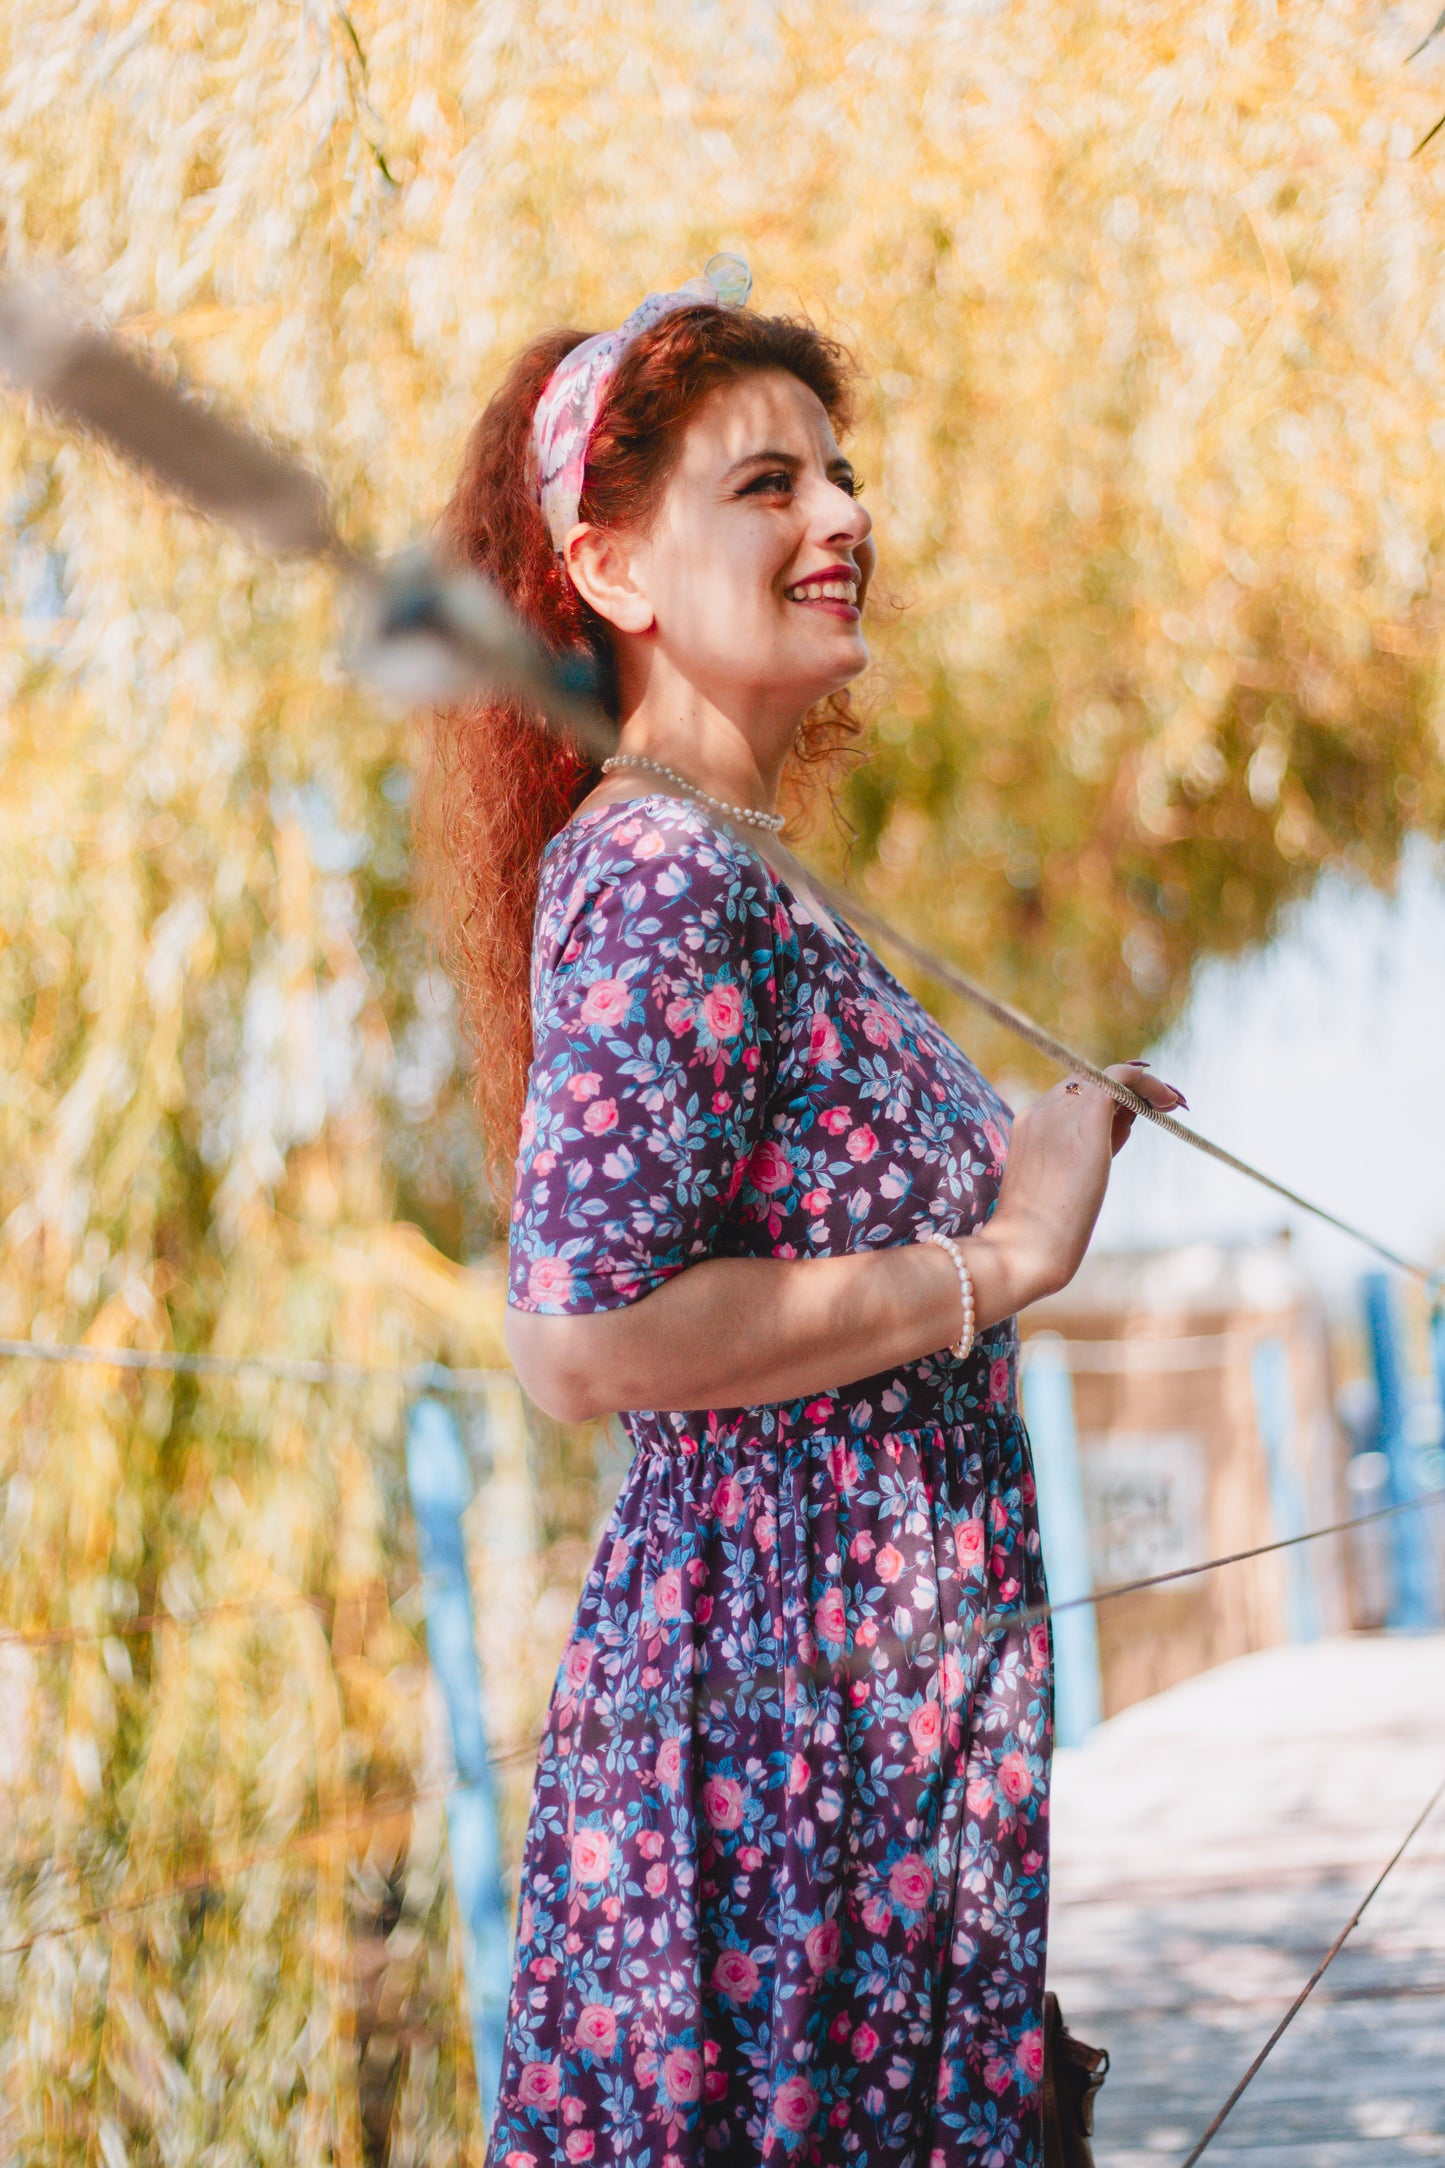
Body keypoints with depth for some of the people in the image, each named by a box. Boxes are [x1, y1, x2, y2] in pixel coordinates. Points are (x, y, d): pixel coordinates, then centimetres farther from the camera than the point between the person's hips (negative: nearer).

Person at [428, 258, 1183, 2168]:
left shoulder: (732, 867, 14)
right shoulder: (657, 879, -16)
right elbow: (584, 1338, -25)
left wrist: (1002, 1165, 16)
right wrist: (993, 1262, -17)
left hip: (884, 1680, 10)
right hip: (798, 1694, -10)